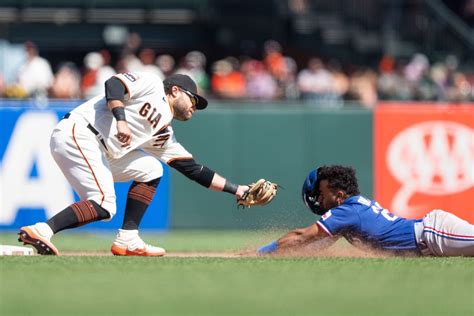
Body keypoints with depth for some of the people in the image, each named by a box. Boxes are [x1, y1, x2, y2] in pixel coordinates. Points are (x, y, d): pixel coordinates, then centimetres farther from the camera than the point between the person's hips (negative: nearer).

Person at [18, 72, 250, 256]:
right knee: (103, 206, -20)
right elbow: (114, 83, -13)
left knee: (150, 170, 16)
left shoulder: (164, 135, 23)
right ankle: (41, 231, -28)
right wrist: (121, 120, -25)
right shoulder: (152, 85, 4)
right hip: (78, 133, -10)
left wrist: (236, 189, 24)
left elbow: (195, 171, 25)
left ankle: (127, 241, 8)